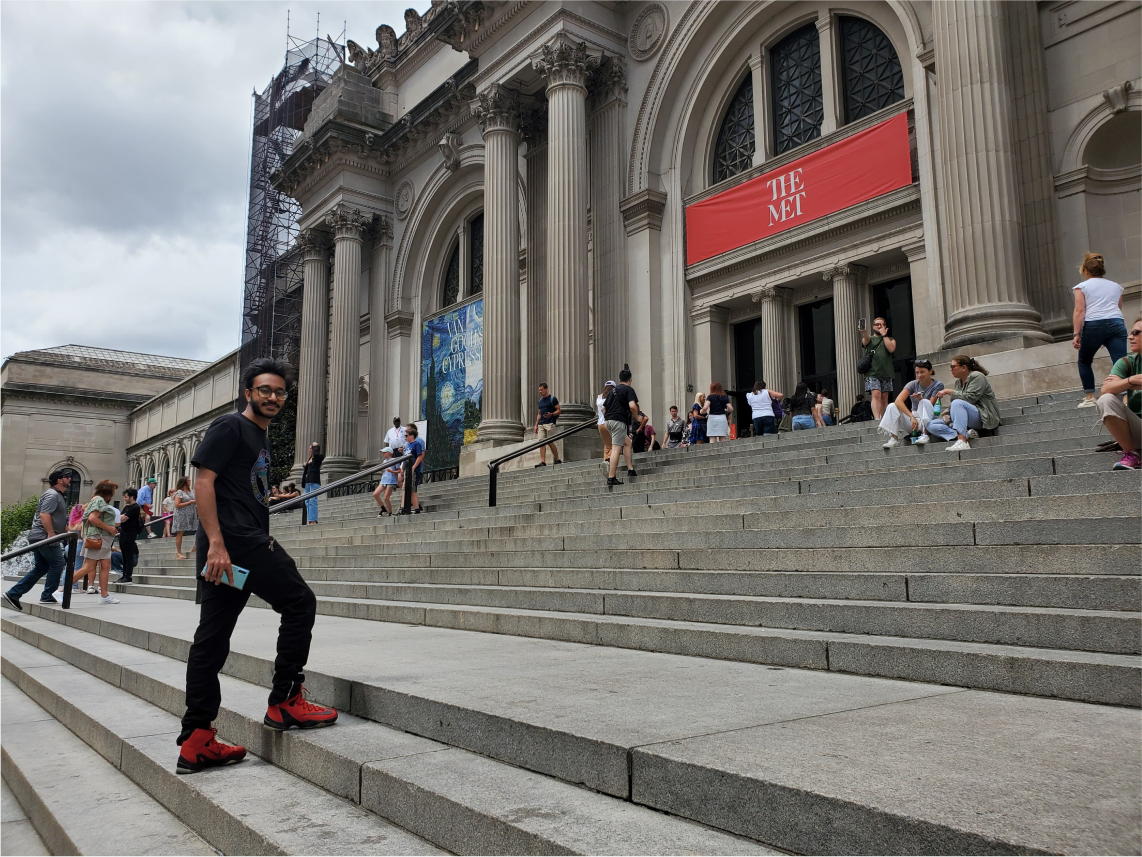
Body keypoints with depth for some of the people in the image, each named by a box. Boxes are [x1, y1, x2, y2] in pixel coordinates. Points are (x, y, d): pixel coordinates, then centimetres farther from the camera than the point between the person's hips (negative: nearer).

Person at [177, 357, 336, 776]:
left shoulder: (262, 438, 25)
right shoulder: (230, 426, -3)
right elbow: (203, 481, -13)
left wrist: (270, 548, 25)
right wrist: (216, 544, -22)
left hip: (249, 541, 9)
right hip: (233, 540, -9)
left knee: (213, 635, 7)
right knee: (300, 602, -3)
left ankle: (196, 742, 11)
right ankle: (285, 702, 4)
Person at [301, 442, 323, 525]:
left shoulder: (319, 457, -1)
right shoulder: (309, 459, 19)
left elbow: (316, 453, -25)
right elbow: (305, 471, 17)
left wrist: (315, 446, -8)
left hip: (314, 481, -8)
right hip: (308, 481, 8)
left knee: (312, 501, -13)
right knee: (307, 502, 7)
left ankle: (313, 520, -16)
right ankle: (309, 521, 9)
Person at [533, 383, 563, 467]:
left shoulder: (552, 399, -1)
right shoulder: (540, 400, 19)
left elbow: (559, 410, -4)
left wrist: (551, 414, -23)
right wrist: (536, 425, 16)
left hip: (550, 423, -6)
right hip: (541, 424, 6)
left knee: (550, 442, -7)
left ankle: (558, 459, 6)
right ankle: (543, 462, -8)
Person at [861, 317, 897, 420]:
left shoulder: (890, 339, 19)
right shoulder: (869, 339, 13)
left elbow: (891, 349, -4)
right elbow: (865, 338, -13)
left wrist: (884, 334, 2)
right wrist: (863, 331, -37)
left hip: (886, 373, 3)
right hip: (872, 373, -3)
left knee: (884, 398, 2)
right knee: (876, 395, -18)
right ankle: (877, 419, -28)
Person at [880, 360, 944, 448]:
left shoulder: (938, 385, -2)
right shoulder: (913, 384, 2)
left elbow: (930, 405, -11)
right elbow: (898, 401, -15)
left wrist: (920, 399, -31)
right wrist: (912, 417, -27)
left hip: (927, 421, -3)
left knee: (925, 402, -30)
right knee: (892, 406, -17)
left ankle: (924, 435, -34)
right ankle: (894, 439, -29)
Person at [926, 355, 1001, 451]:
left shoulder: (977, 376, -6)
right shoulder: (958, 382, 17)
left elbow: (970, 397, -21)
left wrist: (948, 392, -15)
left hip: (984, 417, -9)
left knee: (958, 403, -36)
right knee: (931, 425, -5)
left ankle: (962, 441, -44)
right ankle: (967, 434, -24)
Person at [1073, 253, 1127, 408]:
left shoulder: (1082, 286, 10)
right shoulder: (1115, 286, 23)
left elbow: (1079, 311, -3)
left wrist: (1076, 334, -8)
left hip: (1093, 325, -3)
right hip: (1117, 324, 3)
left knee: (1084, 362, 16)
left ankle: (1090, 398, 12)